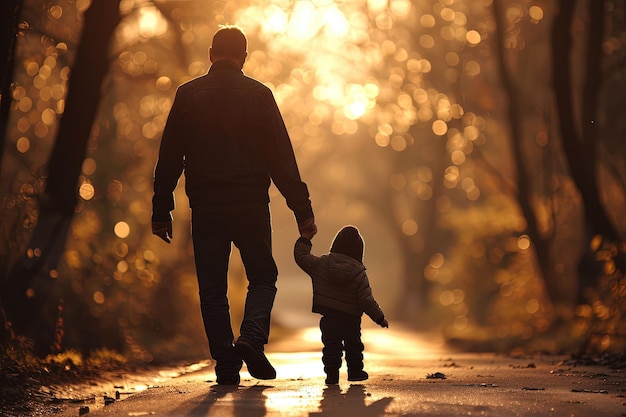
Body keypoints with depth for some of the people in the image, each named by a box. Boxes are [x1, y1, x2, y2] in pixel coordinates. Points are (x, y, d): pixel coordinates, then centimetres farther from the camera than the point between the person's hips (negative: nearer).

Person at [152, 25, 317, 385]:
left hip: (206, 209, 1)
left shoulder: (188, 95, 3)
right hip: (251, 206, -1)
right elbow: (282, 158, -2)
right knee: (263, 278, 13)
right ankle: (252, 337, -10)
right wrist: (302, 210, 0)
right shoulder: (259, 95, 0)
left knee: (213, 290, 8)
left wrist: (161, 211, 6)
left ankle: (226, 363, 2)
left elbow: (169, 158, 2)